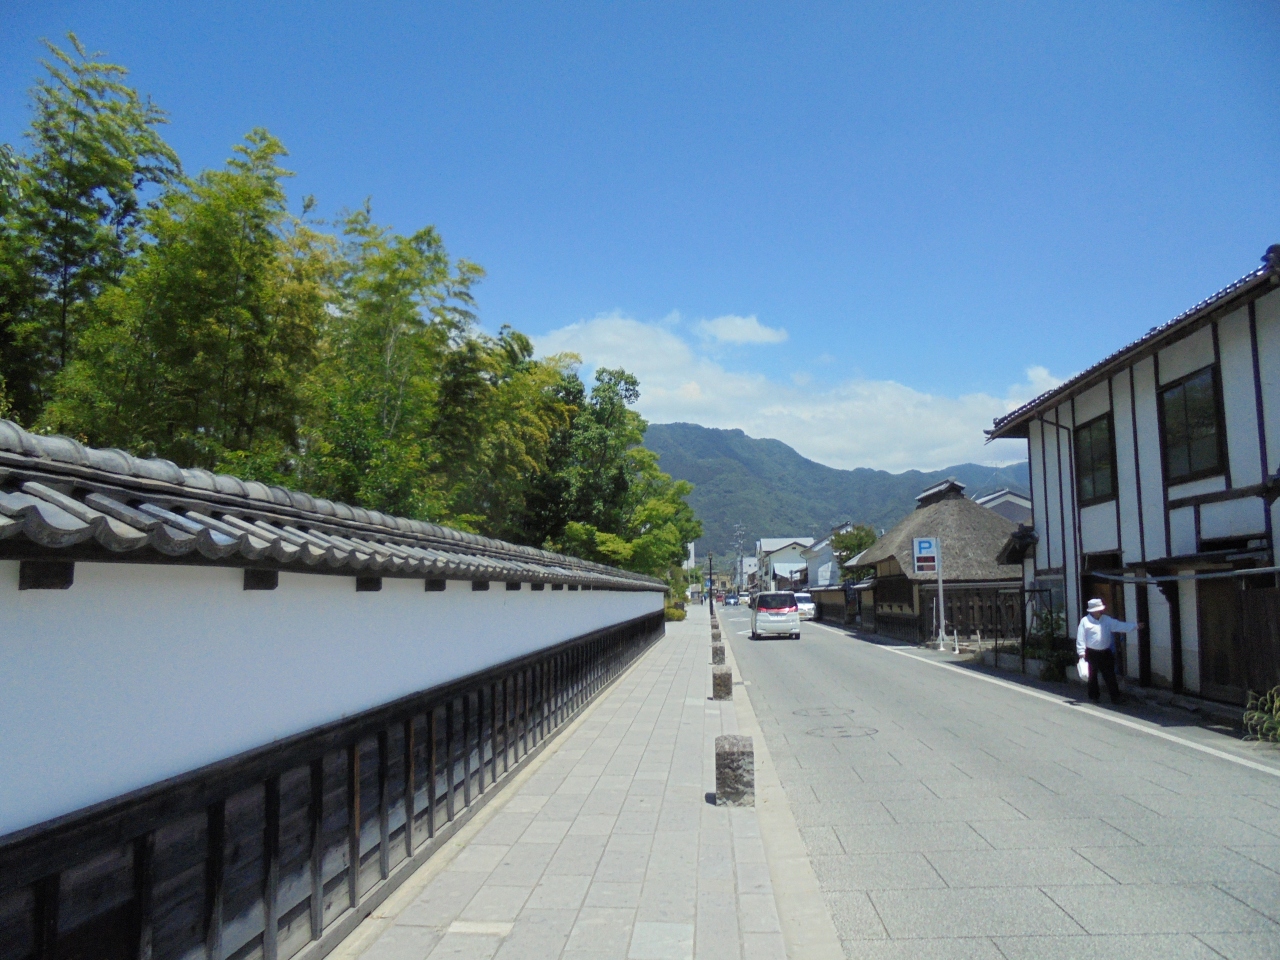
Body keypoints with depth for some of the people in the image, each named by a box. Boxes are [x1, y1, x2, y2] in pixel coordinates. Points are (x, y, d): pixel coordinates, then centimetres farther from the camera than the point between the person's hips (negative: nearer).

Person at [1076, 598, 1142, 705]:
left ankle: (1115, 696, 6)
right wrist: (1081, 652, -12)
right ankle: (1094, 696, 21)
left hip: (1105, 653, 3)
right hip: (1092, 653, -3)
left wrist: (1135, 626, -13)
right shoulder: (1085, 621, -9)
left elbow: (1120, 625, -2)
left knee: (1110, 675, 4)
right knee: (1093, 676, 8)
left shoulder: (1106, 620, 5)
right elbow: (1081, 638, -9)